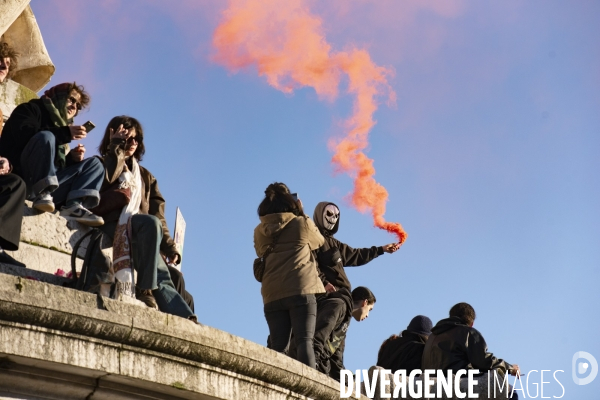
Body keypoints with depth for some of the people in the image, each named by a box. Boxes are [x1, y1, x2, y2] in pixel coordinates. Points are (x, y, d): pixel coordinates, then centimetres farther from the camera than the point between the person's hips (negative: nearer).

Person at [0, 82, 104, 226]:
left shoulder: (61, 125, 27)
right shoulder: (31, 109, 8)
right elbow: (24, 135, -15)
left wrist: (72, 158, 1)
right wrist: (65, 134, -18)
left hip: (49, 185, 7)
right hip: (18, 179, -7)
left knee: (95, 163, 2)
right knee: (46, 136, -27)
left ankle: (74, 205, -25)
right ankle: (42, 195, -33)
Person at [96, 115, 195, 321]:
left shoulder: (145, 176, 30)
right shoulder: (103, 164, 19)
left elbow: (157, 213, 19)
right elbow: (107, 179, -8)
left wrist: (169, 246, 4)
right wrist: (116, 147, 3)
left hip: (143, 232, 4)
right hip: (113, 225, -4)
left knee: (163, 279, -22)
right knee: (150, 224, -37)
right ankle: (145, 289, -36)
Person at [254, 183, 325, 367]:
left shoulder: (260, 231, 10)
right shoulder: (301, 223, 3)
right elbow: (319, 241, 21)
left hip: (272, 295, 3)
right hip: (301, 289, -3)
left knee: (278, 347, 3)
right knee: (304, 341, -9)